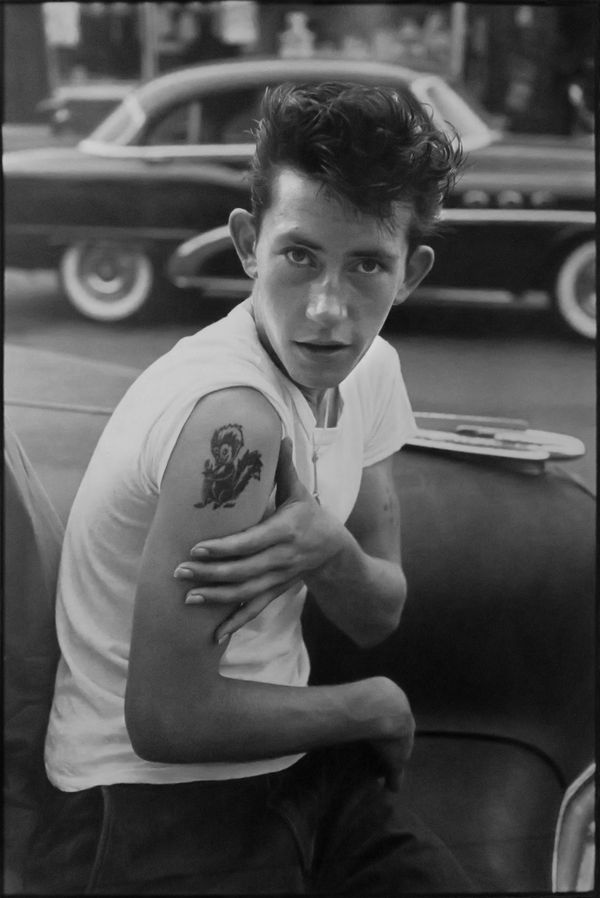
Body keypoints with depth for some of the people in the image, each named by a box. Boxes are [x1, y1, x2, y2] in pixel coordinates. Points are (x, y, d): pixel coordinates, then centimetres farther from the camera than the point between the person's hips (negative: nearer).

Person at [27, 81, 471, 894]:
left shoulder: (371, 369, -1)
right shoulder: (231, 413, -27)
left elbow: (379, 616, 4)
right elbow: (169, 719, -23)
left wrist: (329, 549, -19)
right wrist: (378, 706, -10)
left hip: (292, 760, 7)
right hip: (156, 800, -7)